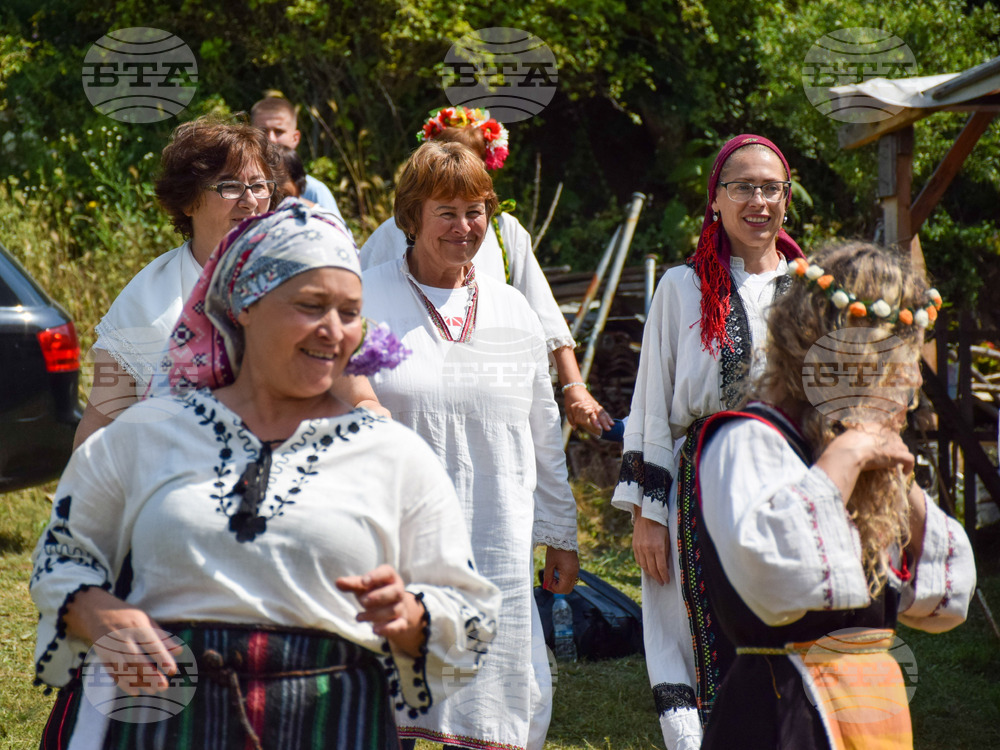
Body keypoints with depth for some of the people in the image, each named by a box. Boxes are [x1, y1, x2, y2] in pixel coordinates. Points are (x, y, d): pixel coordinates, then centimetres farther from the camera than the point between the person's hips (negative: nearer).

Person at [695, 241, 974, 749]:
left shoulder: (863, 444, 13)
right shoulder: (747, 441, -12)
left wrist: (903, 486, 3)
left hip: (881, 708, 8)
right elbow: (774, 575, -32)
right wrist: (843, 460, -22)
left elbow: (942, 603, 15)